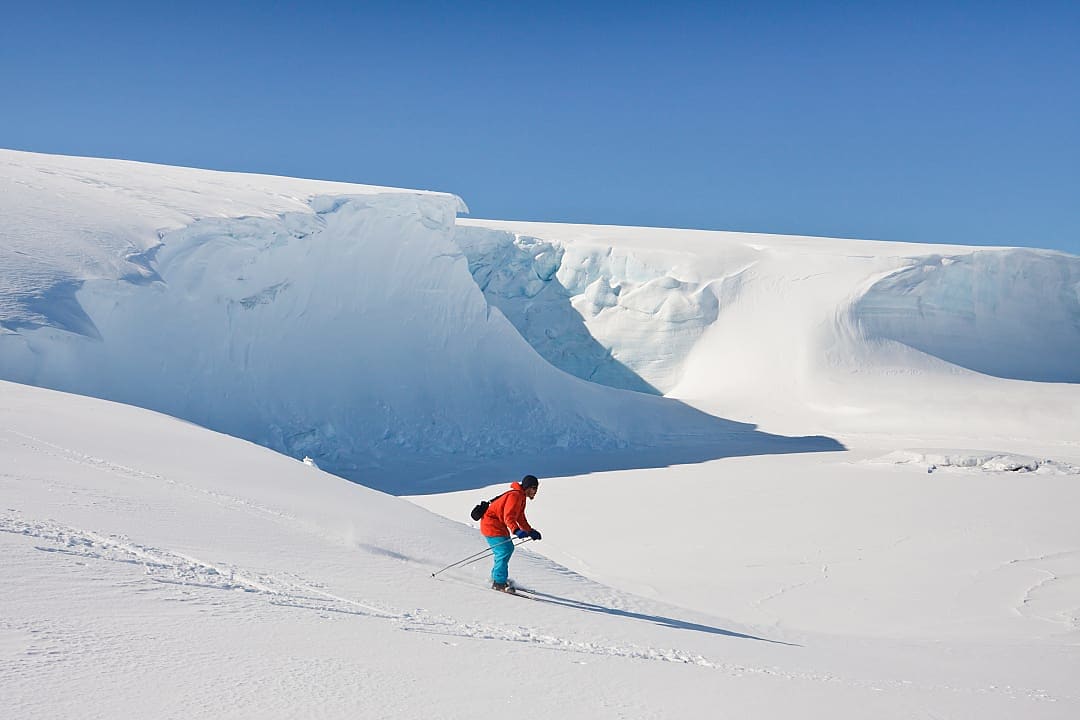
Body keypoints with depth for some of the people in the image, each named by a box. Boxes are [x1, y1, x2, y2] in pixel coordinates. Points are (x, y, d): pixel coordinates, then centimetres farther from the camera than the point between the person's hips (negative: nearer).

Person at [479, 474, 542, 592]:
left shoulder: (521, 497, 13)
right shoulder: (515, 496, -21)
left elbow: (520, 518, 22)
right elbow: (508, 517, -32)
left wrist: (531, 531, 16)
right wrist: (516, 531, -46)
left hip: (499, 526, 11)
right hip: (491, 525, -11)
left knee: (509, 548, 19)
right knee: (504, 551, -18)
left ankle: (496, 576, 32)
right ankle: (499, 583, -17)